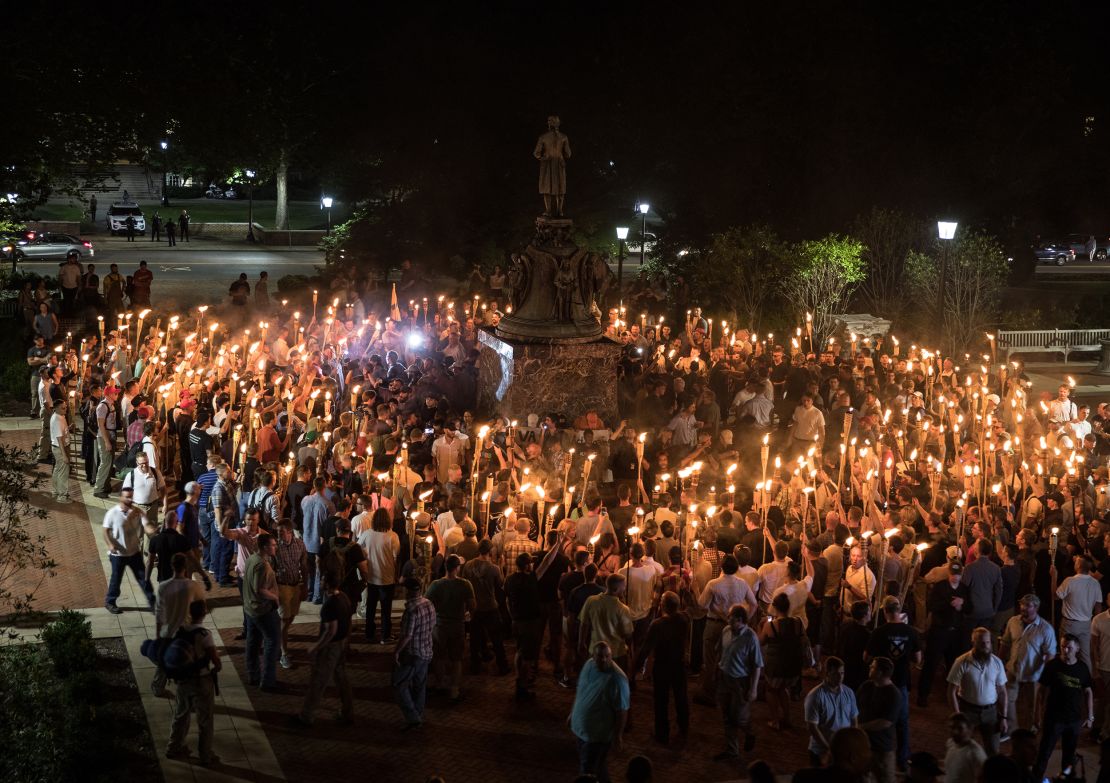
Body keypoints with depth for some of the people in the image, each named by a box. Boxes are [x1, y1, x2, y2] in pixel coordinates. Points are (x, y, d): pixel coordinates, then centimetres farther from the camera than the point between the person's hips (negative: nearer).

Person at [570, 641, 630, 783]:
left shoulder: (617, 678, -27)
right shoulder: (589, 665, -5)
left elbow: (622, 710, -20)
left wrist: (618, 735, -15)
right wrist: (573, 712, 19)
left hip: (599, 733, -7)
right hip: (581, 727, 7)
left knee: (587, 770, 2)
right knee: (597, 764, 24)